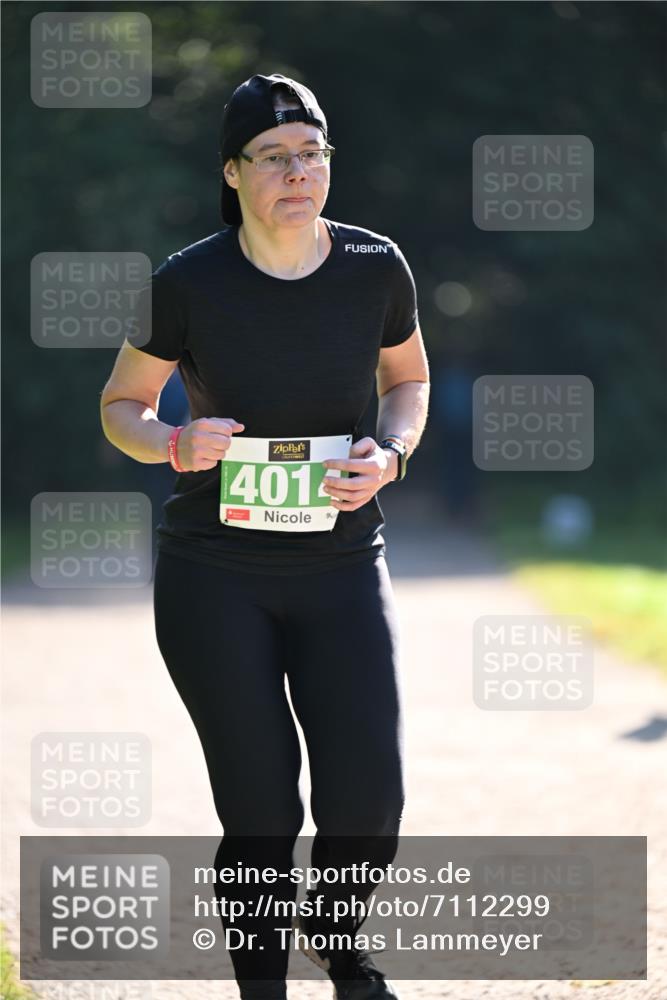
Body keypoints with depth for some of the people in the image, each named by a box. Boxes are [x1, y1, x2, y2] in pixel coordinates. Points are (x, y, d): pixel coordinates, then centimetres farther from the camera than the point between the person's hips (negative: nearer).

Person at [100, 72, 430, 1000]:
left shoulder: (375, 268, -4)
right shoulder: (188, 283, -10)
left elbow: (409, 378, 14)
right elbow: (121, 406, 3)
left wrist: (390, 455, -6)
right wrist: (176, 444, -18)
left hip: (341, 568, 2)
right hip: (214, 575, -2)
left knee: (368, 804, -7)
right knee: (260, 813, -4)